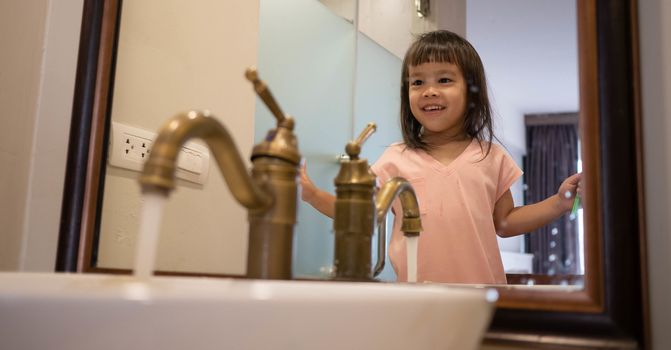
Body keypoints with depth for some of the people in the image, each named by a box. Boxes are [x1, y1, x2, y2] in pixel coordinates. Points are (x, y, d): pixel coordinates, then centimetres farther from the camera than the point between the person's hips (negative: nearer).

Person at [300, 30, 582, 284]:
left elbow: (504, 222, 12)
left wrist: (559, 203, 1)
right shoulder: (396, 159, 2)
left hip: (482, 288, 1)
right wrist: (313, 195, -4)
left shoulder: (490, 156, 5)